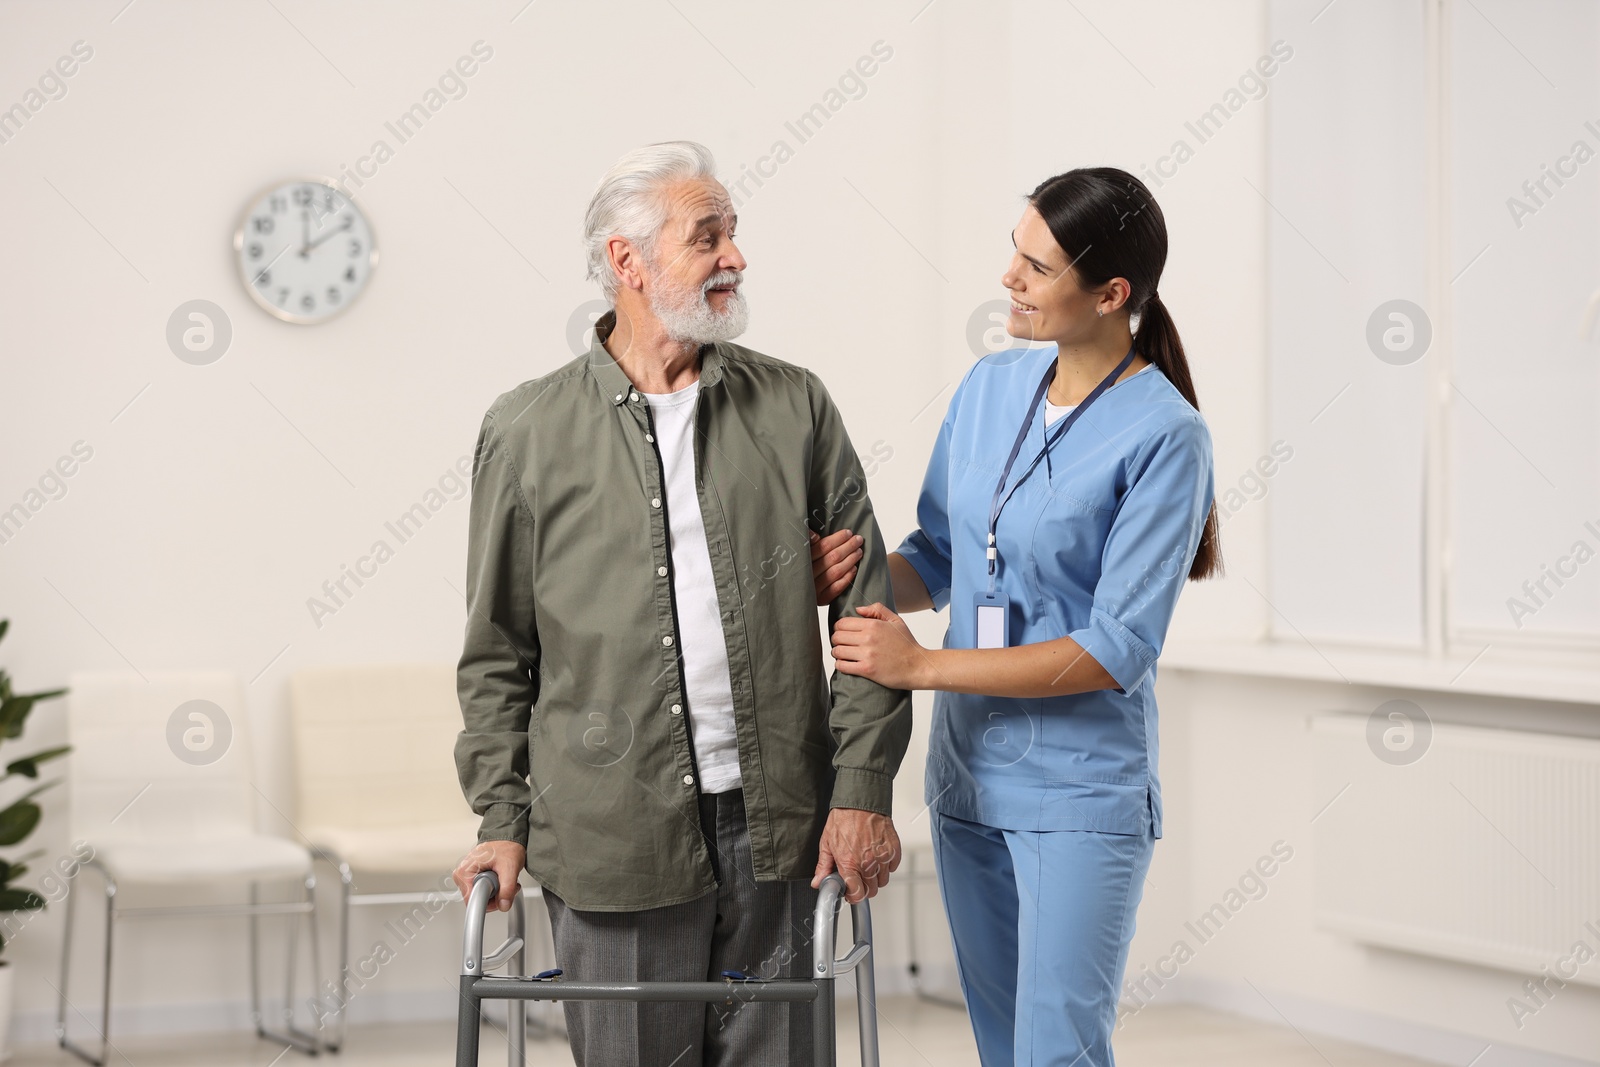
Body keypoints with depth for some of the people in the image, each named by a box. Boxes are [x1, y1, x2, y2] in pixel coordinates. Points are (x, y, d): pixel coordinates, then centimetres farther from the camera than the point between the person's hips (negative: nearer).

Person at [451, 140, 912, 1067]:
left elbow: (865, 603, 6)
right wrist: (503, 823, 2)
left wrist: (863, 789, -1)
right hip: (616, 835, -1)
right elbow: (499, 653, 7)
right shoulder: (528, 431, 3)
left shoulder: (796, 408, 7)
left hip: (774, 823, 2)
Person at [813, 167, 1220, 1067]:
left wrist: (923, 666, -18)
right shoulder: (990, 386, 4)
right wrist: (861, 574, -9)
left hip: (1080, 795, -7)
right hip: (969, 775, 7)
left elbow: (1116, 649, -18)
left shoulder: (1164, 436, -16)